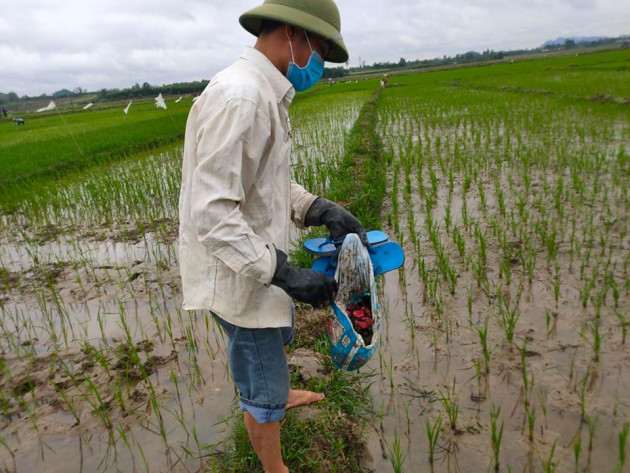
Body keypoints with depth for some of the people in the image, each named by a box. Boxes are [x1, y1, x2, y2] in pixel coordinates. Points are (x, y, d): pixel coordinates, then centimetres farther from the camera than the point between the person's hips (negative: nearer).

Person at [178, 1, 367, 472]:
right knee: (264, 387, 12)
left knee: (278, 337, 34)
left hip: (261, 259, 10)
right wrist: (283, 273, -28)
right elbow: (211, 212, -30)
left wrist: (320, 209, -1)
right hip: (239, 273, -10)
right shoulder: (239, 97, -27)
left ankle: (279, 394, 64)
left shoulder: (266, 95, 7)